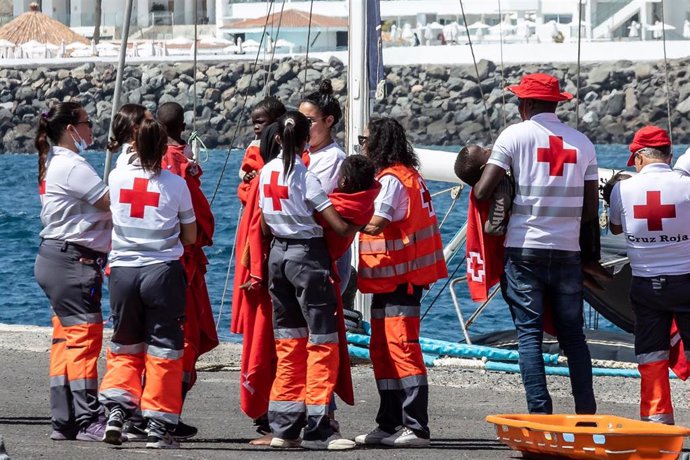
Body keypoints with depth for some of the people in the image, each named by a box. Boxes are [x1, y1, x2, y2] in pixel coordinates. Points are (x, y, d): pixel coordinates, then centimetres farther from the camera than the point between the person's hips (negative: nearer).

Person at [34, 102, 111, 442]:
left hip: (56, 258, 10)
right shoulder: (73, 166, -14)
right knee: (85, 335, -10)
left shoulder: (56, 163, 17)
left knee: (66, 339, 10)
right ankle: (88, 421, -12)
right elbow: (113, 203, -16)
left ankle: (63, 421, 11)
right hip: (73, 261, -10)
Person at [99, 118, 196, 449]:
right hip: (163, 271, -2)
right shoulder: (175, 184, -4)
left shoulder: (116, 178, 1)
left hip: (122, 270, 2)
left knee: (124, 347, 15)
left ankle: (116, 407, -4)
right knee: (164, 349, 6)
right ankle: (158, 425, 4)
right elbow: (190, 237, 4)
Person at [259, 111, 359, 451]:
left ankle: (283, 426, 12)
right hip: (308, 256, -7)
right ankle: (317, 429, -7)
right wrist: (361, 222, 4)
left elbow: (265, 226, 12)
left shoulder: (267, 172, 4)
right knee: (322, 343, -3)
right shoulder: (306, 176, -14)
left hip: (277, 255, 7)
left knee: (288, 343, 13)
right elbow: (340, 227, -15)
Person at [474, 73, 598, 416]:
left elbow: (483, 191, -9)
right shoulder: (582, 142, 9)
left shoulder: (515, 135, -3)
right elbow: (591, 209, 7)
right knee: (573, 334, 11)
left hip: (524, 248, -3)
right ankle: (586, 413, 8)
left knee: (529, 333, -1)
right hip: (568, 249, 3)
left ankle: (540, 413, -8)